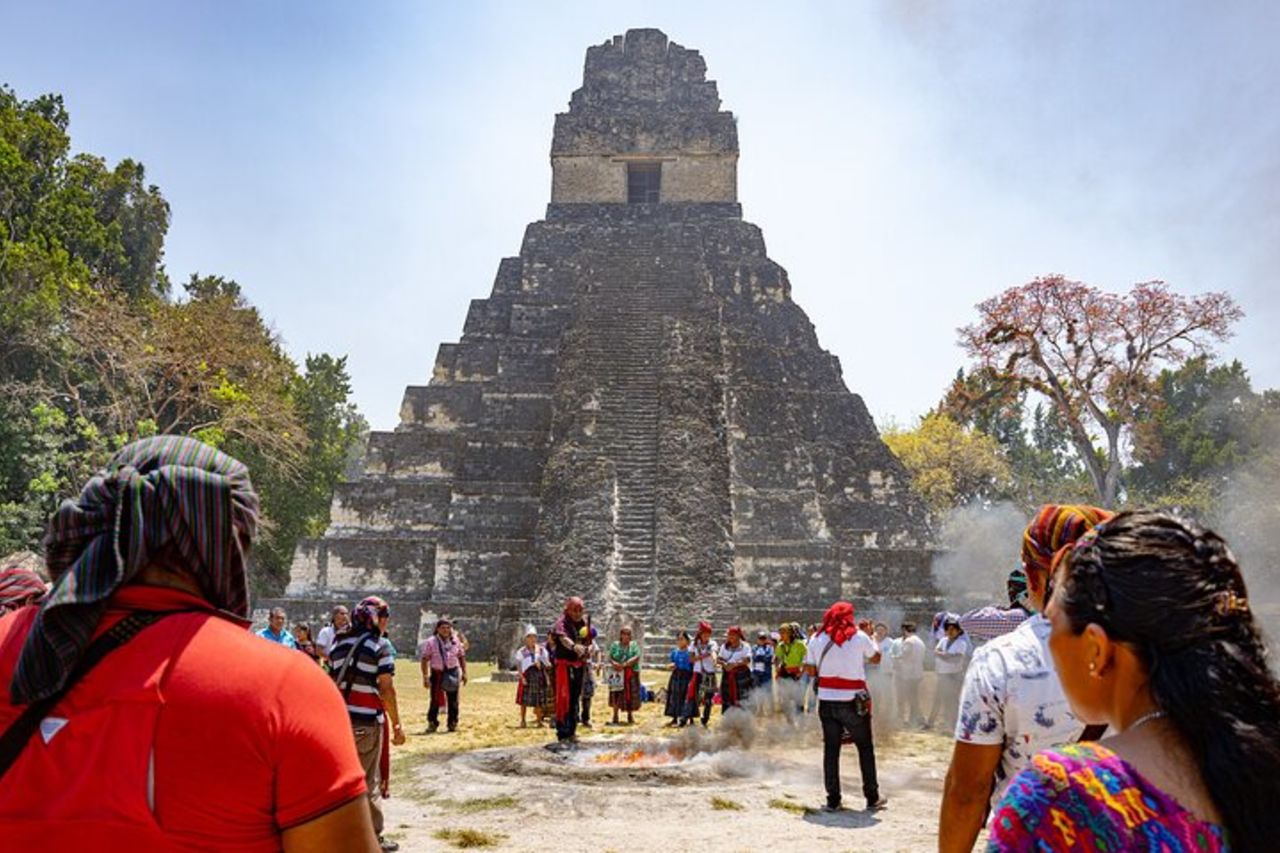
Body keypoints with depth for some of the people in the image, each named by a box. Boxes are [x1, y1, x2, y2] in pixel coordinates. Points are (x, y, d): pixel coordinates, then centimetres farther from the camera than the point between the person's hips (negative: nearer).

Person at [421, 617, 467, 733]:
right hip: (437, 673, -3)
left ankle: (453, 723, 20)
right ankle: (432, 724, 9)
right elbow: (425, 660, -7)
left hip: (453, 673, 3)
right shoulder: (431, 642, -6)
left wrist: (464, 673, 8)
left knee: (453, 700, 8)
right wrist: (425, 677, -13)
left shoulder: (456, 641, 5)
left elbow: (462, 657, 12)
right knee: (435, 700, -2)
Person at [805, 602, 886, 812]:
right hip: (854, 702, -2)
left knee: (831, 749, 9)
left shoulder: (817, 640, 1)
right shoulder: (860, 637, -5)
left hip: (827, 701, 2)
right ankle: (872, 798, 16)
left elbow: (809, 670, 6)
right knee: (865, 748, 11)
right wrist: (871, 636, 25)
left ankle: (833, 799, 10)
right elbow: (876, 658, 11)